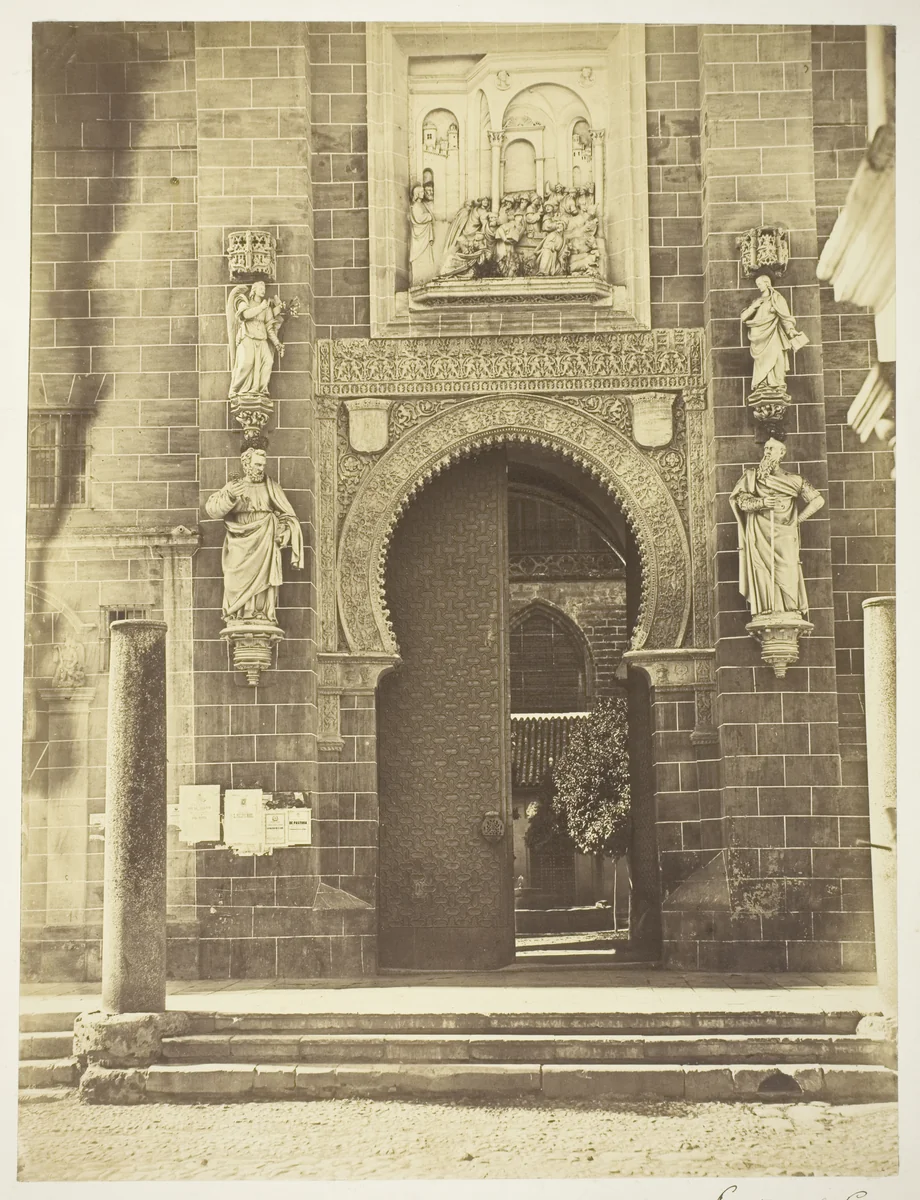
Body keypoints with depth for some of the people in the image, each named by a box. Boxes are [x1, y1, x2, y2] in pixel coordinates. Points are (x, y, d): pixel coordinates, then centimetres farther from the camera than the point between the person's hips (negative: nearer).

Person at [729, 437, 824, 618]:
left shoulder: (793, 480, 14)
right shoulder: (751, 475, 14)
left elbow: (818, 500, 14)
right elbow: (741, 500, 2)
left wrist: (798, 518, 6)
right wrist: (762, 502, -15)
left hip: (784, 534, 0)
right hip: (759, 535, 0)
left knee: (787, 574, -12)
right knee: (762, 573, -11)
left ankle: (792, 615, -11)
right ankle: (766, 614, -13)